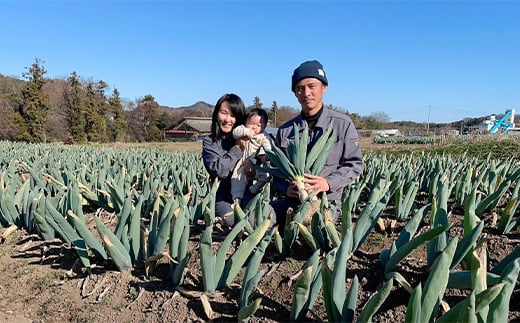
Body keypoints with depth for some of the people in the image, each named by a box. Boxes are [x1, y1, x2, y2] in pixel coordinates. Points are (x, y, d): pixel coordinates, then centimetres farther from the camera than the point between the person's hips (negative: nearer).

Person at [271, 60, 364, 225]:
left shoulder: (343, 124, 1)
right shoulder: (285, 130, 9)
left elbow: (354, 164, 2)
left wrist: (328, 183, -17)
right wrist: (285, 188, -10)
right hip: (290, 201, 3)